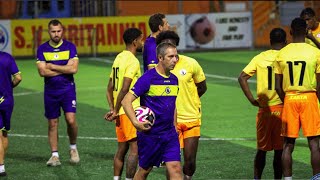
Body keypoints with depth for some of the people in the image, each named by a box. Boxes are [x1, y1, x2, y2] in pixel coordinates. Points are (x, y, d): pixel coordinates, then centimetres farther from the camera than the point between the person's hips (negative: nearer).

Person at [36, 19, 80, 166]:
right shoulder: (42, 49, 1)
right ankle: (54, 155, 13)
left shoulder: (70, 47, -2)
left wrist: (52, 67, -11)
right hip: (50, 91, 2)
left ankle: (73, 147, 11)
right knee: (52, 124, 5)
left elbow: (73, 68, -13)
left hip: (67, 89, -2)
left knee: (71, 120, -14)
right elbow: (42, 71, -10)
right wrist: (64, 70, -12)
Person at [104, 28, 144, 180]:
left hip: (120, 112, 9)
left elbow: (110, 88, 16)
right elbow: (125, 89, -21)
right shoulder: (133, 61, -13)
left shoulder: (119, 58, 15)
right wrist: (116, 111, -15)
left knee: (122, 148, 13)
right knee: (135, 148, -7)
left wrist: (112, 109, 11)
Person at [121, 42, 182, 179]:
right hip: (149, 134, -5)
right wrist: (135, 122, -26)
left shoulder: (174, 79, 9)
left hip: (170, 134, 5)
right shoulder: (148, 78, -12)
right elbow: (126, 101, -15)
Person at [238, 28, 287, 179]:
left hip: (264, 109, 3)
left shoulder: (260, 58, 5)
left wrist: (252, 100, -3)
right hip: (281, 108, -3)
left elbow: (242, 77, -3)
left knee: (262, 148, 13)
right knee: (280, 149, 3)